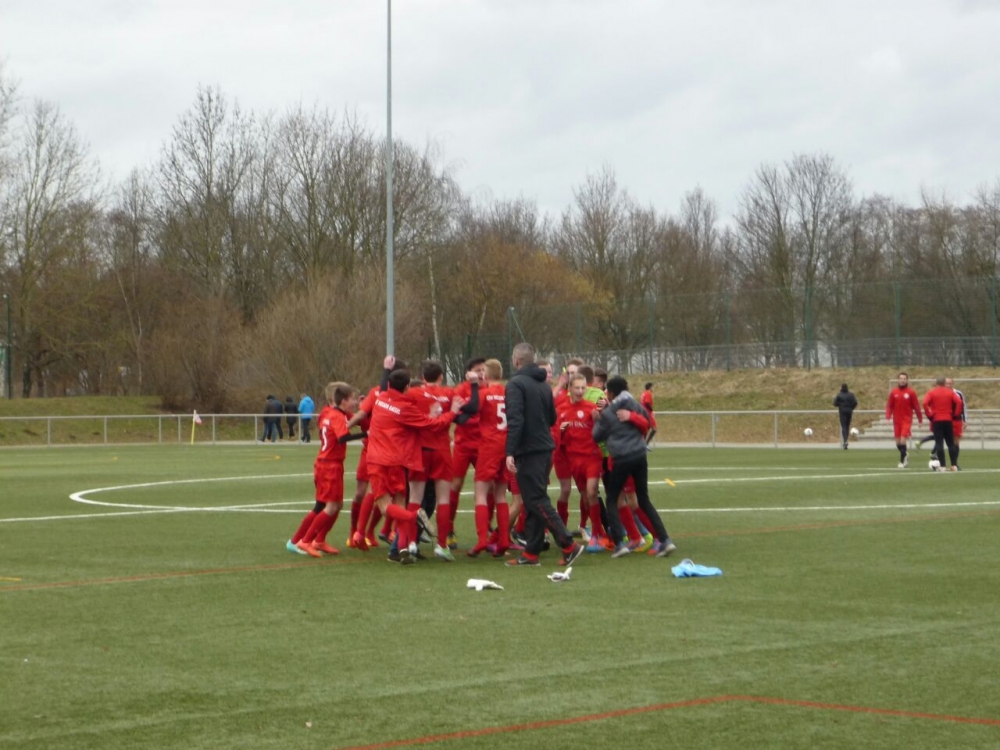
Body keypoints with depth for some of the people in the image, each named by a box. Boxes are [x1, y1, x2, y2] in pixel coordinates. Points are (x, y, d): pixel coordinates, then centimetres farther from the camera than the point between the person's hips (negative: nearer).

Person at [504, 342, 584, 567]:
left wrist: (510, 452, -22)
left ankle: (568, 546, -13)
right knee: (536, 500, 11)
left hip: (528, 450, -8)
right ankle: (531, 553, 12)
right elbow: (552, 418, 18)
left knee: (536, 500, -6)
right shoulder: (544, 385, 13)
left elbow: (515, 420, -20)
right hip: (545, 448, 8)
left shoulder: (516, 384, -11)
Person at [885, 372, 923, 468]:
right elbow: (889, 405, 6)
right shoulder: (893, 392, 4)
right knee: (898, 442, 7)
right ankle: (905, 458, 31)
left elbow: (916, 406, -1)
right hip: (897, 420, 3)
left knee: (903, 440, -15)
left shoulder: (911, 392, -3)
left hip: (907, 420, -3)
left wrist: (920, 419, 0)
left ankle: (902, 461, -4)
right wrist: (888, 416, -8)